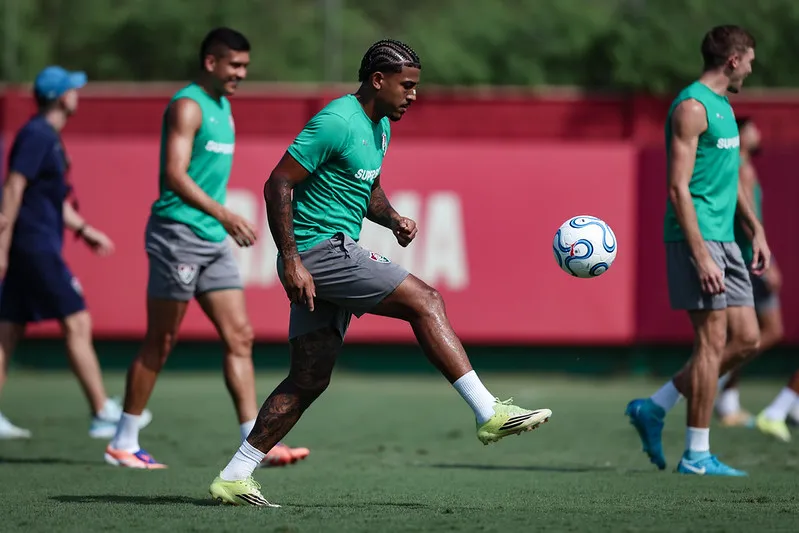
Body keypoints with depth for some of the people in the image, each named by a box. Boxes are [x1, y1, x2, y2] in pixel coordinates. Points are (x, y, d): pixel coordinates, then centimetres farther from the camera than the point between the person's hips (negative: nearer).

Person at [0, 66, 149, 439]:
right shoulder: (36, 135, -12)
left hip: (31, 251, 10)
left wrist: (84, 230, 26)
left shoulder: (48, 137, 18)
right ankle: (103, 414, -5)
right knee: (77, 324, -7)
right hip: (37, 247, -10)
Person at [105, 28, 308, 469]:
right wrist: (223, 214, -32)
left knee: (239, 337, 1)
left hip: (213, 240, 9)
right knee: (160, 344, -2)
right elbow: (175, 174, -24)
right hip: (178, 233, -9)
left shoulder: (223, 108, 16)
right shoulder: (188, 106, -12)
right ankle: (122, 444, 8)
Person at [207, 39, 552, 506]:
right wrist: (291, 261, -22)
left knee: (310, 380, 8)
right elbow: (278, 184, -18)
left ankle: (233, 478, 9)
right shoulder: (337, 123, -15)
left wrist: (393, 220, 7)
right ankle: (489, 413, -12)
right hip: (319, 251, -10)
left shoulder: (380, 126, 15)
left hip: (332, 256, 10)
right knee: (425, 300, -13)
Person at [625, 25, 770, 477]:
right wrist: (701, 257, -22)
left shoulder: (724, 108, 18)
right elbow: (679, 188, -18)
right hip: (696, 236, -10)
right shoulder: (692, 107, -13)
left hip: (724, 238, 10)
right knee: (713, 340, -8)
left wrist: (756, 229, 22)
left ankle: (654, 409, 15)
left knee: (747, 339, 6)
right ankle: (697, 455, -2)